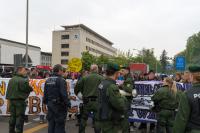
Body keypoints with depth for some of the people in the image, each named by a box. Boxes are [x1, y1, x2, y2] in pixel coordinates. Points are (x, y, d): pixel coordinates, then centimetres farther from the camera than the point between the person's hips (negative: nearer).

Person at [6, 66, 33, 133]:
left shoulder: (11, 80, 8)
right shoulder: (23, 80, -16)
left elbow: (8, 90, 11)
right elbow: (29, 89, -10)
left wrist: (9, 98, 17)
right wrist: (31, 88, 7)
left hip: (11, 100, 7)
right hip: (20, 100, -7)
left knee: (12, 117, 16)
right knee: (20, 117, 0)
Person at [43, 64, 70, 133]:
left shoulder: (48, 80, 9)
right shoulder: (61, 80, -15)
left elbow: (45, 93, 14)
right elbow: (64, 94, -19)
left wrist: (45, 101, 23)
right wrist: (68, 103, -11)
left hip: (50, 104, 7)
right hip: (59, 105, -7)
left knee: (51, 123, 15)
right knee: (59, 124, 1)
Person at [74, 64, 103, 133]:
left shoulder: (84, 78, -2)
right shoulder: (101, 78, -5)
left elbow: (77, 87, 2)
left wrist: (76, 94, 20)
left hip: (87, 101, 1)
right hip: (97, 101, -1)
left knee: (83, 119, 15)